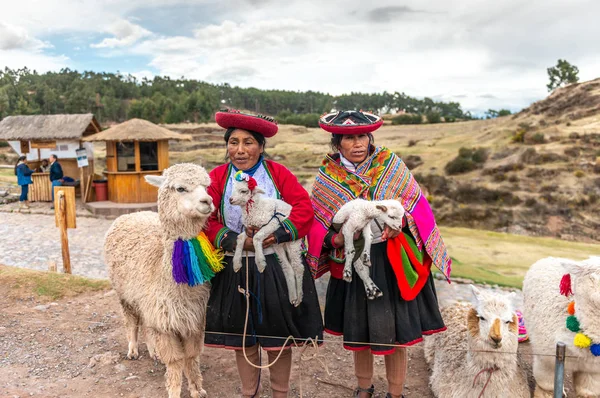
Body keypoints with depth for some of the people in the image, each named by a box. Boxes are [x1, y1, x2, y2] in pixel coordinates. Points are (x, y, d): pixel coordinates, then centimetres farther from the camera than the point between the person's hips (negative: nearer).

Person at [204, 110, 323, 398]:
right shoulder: (217, 177, -2)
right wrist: (236, 241, -21)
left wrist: (277, 235, -23)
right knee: (243, 336, 14)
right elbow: (206, 220, -9)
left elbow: (304, 209, -11)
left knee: (278, 335, 11)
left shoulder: (278, 173, -4)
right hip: (235, 271, 1)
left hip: (277, 268, -1)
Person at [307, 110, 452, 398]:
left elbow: (416, 205, -2)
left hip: (393, 262, -1)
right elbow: (316, 226, -2)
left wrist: (402, 221, -21)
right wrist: (338, 239, -20)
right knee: (358, 332, 16)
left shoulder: (391, 164, -5)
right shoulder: (327, 178, -4)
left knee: (394, 332, 8)